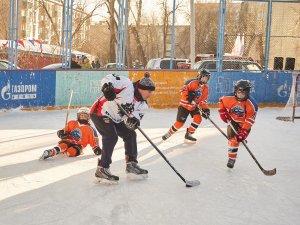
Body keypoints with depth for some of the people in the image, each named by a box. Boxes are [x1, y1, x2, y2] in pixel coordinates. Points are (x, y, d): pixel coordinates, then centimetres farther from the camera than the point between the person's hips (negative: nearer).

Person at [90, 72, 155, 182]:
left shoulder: (143, 105, 0)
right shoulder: (127, 86, -21)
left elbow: (136, 116, -12)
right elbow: (109, 78, -25)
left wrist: (133, 121, -35)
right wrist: (107, 87, -45)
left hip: (115, 119, 9)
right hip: (100, 112, -9)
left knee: (130, 134, 8)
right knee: (111, 137, -20)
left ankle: (131, 164, 17)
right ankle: (102, 169, -18)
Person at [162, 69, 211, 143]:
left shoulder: (205, 88, 4)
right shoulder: (193, 82, -18)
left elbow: (203, 100, 7)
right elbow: (183, 91, -22)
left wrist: (205, 109, -4)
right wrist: (189, 97, -34)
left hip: (194, 106, 7)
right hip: (185, 104, -6)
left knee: (198, 118, -13)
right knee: (180, 122, -7)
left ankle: (188, 134, 0)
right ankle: (169, 133, 16)